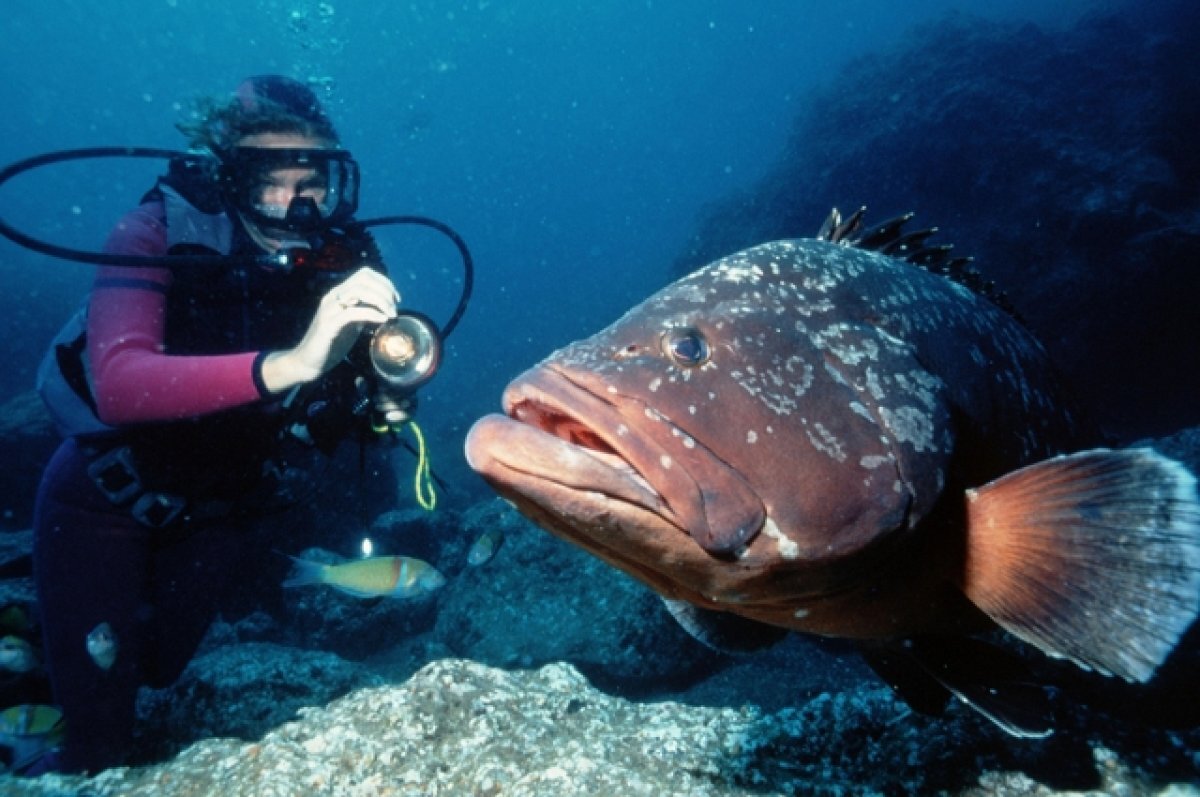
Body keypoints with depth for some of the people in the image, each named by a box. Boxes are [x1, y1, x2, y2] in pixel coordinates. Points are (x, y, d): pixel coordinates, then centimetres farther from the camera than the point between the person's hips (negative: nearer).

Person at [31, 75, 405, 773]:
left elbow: (347, 423, -13)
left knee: (164, 674, 24)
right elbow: (118, 385, -44)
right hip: (109, 498, -3)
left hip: (221, 508, 4)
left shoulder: (340, 259, -18)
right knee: (100, 745, 3)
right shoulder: (161, 235, -27)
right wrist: (287, 364, -56)